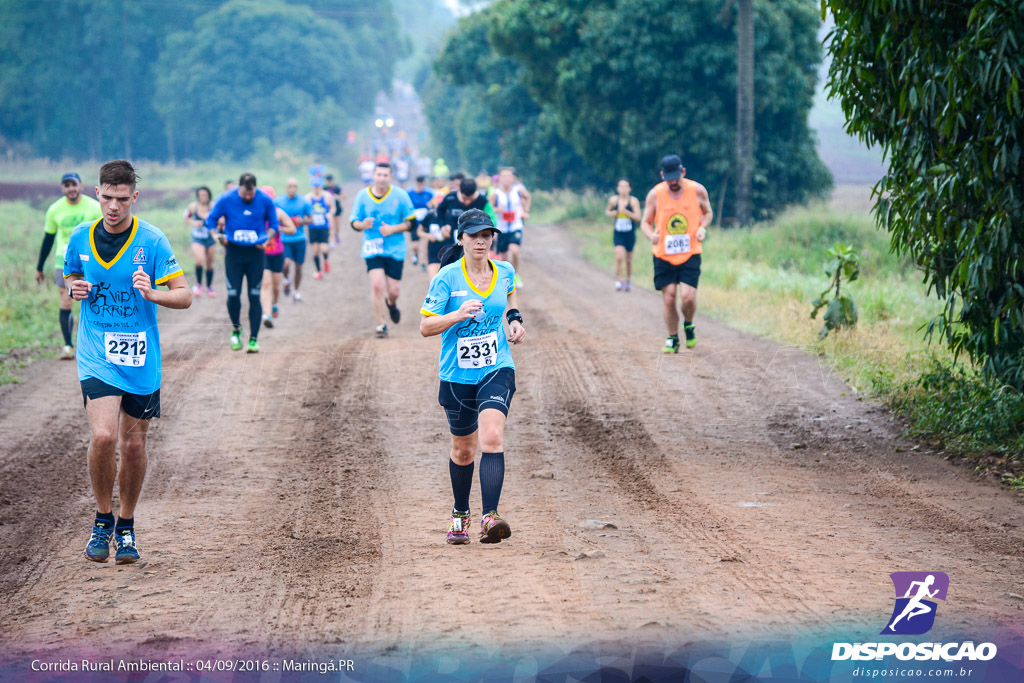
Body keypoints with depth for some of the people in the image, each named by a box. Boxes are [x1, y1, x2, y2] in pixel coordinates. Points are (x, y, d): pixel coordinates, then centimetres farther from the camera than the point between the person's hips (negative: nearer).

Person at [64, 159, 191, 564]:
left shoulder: (152, 241, -7)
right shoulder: (81, 238, 1)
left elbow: (184, 296, -7)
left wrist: (152, 294, -27)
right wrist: (74, 289, -5)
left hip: (140, 358, 0)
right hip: (96, 354, 0)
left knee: (134, 445, 6)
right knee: (103, 436, -18)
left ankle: (126, 527, 26)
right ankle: (103, 519, 4)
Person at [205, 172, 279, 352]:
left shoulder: (265, 201, -3)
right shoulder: (226, 200, -6)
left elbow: (274, 224, 10)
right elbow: (211, 219, 7)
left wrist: (266, 239, -7)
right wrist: (218, 236, -9)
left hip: (255, 253, 0)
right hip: (233, 252, 0)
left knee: (254, 297, -2)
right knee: (233, 295, -6)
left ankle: (253, 339, 3)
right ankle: (236, 329, 21)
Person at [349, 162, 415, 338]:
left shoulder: (400, 195, -4)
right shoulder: (362, 195, -1)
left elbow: (411, 223, -1)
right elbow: (354, 222, 6)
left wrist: (393, 229, -17)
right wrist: (363, 224, -17)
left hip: (395, 250, 0)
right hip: (372, 249, 0)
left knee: (393, 291, 2)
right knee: (377, 285, -17)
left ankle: (391, 304, 40)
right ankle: (381, 324, -4)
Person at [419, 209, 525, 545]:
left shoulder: (504, 272, 1)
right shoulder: (447, 278, -9)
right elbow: (426, 327, -9)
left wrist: (515, 318, 8)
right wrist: (458, 314, -25)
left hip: (497, 369, 0)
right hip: (457, 375, 0)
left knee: (492, 438, -22)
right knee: (463, 449, 14)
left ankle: (489, 516, -28)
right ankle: (460, 514, 37)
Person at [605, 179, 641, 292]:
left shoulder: (633, 201, -7)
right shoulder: (613, 200, 0)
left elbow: (638, 217, -12)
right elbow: (607, 211, 17)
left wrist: (625, 211, -22)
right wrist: (611, 213, -5)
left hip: (630, 234, 0)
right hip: (618, 234, 0)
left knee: (628, 259, 9)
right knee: (619, 256, -17)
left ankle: (628, 281, 28)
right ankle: (619, 280, -5)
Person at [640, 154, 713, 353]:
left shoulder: (697, 190, -3)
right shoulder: (655, 194, -5)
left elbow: (708, 213, 13)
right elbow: (645, 223, 2)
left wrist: (702, 228, -8)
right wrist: (651, 235, -21)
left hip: (690, 254, -1)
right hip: (663, 255, 1)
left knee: (688, 297, -13)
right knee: (669, 300, -1)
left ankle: (688, 325, 19)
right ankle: (673, 339, 19)